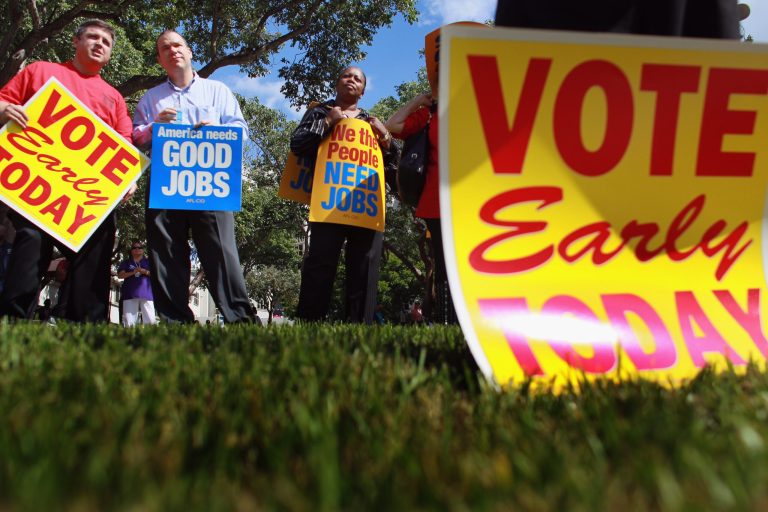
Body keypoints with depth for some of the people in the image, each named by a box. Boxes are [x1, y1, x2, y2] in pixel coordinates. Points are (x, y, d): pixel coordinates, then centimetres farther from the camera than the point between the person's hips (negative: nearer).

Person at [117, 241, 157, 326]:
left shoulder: (148, 262, 18)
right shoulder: (126, 262, 18)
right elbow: (120, 275, 5)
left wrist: (146, 272, -9)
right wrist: (133, 272, -10)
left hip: (146, 294, 0)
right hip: (130, 294, 0)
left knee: (150, 321, -11)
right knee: (129, 322, -11)